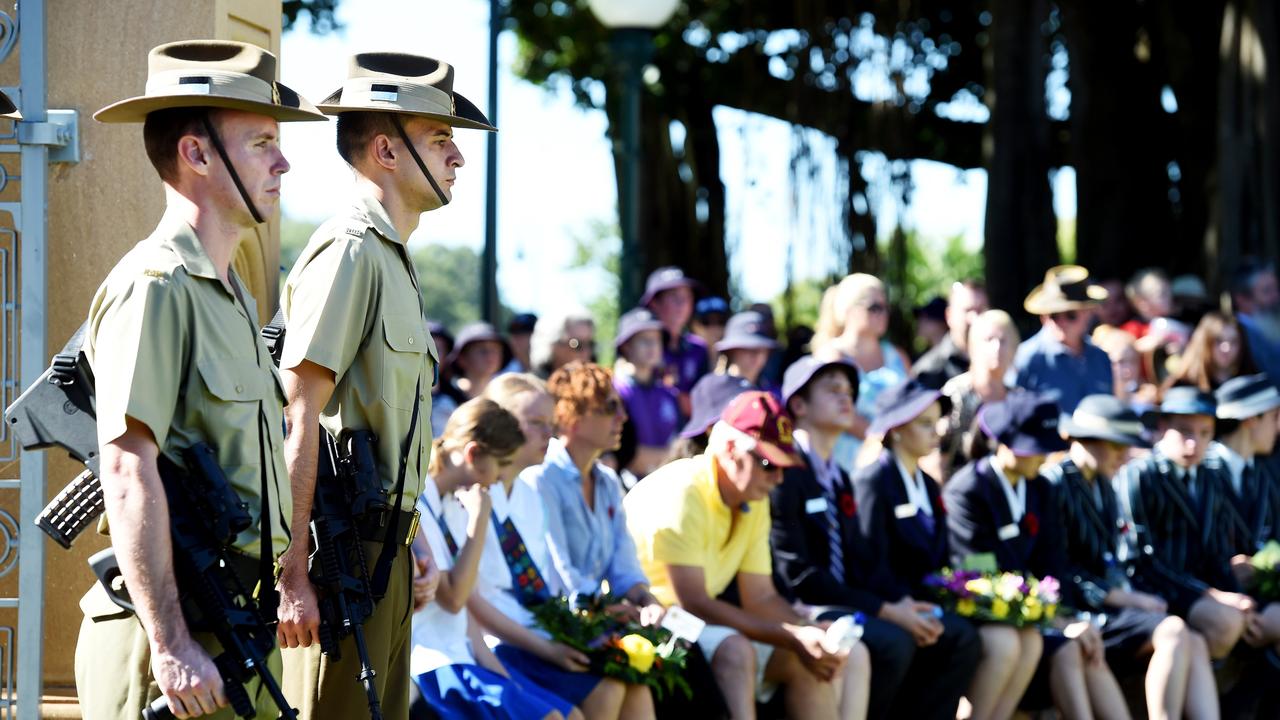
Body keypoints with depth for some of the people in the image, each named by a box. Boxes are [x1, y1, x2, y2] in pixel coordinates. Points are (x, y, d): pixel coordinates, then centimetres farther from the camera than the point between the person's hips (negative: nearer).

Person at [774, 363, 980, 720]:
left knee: (959, 638, -5)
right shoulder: (786, 473, -9)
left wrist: (903, 603, -6)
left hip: (849, 604, 9)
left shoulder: (841, 479, 20)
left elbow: (865, 559, 15)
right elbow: (798, 573, -16)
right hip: (807, 611, -9)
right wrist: (885, 610, -19)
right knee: (892, 642, -32)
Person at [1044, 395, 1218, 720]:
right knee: (1173, 632, -25)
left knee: (1195, 644, -12)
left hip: (1106, 604, 9)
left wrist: (1128, 593, 2)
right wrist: (1122, 597, -13)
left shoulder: (1102, 486, 21)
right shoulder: (1053, 484, -8)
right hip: (1077, 613, -9)